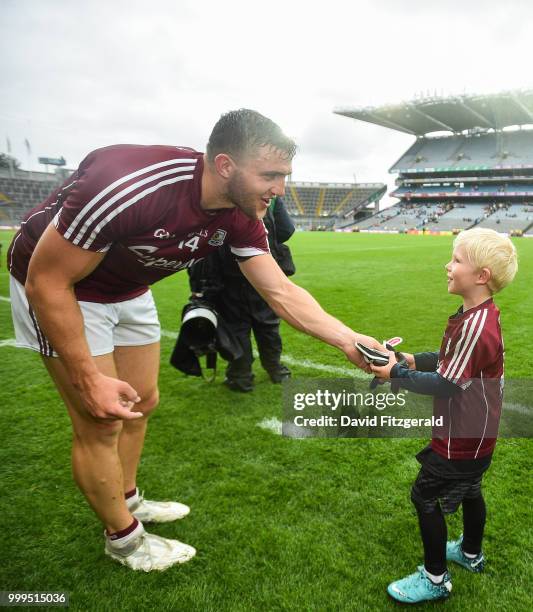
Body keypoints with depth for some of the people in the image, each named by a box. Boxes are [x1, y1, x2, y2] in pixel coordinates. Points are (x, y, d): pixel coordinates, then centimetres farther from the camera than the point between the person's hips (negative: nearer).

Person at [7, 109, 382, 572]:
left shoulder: (240, 216, -16)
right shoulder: (129, 184, -38)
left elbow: (281, 293, -11)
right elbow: (46, 280, -29)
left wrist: (348, 340, -22)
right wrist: (88, 378, -25)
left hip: (129, 289, 7)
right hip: (60, 289, -7)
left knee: (142, 403, 15)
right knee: (101, 423, -2)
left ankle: (127, 501, 41)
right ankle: (124, 539, 23)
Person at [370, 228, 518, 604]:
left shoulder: (476, 326, -31)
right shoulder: (481, 315, 1)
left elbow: (445, 385, -28)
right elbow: (455, 359, 11)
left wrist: (396, 374, -20)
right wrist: (415, 360, 2)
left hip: (461, 438, -10)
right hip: (476, 433, 10)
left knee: (425, 496, 4)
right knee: (469, 489, 26)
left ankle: (435, 578, 21)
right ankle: (471, 554, 49)